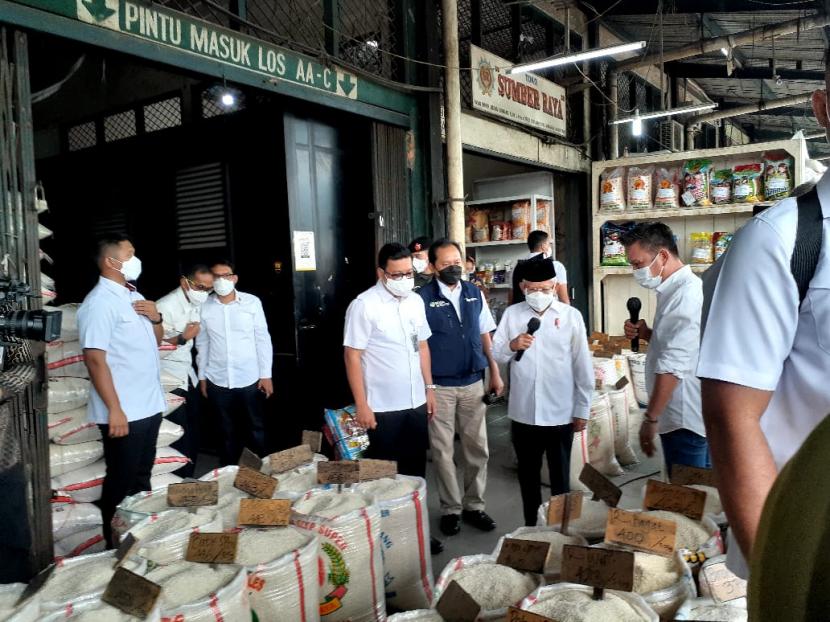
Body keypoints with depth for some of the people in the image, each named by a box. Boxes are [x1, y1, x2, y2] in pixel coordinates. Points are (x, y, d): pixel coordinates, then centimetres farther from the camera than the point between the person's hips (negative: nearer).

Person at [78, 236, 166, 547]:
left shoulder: (135, 296, 12)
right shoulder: (100, 302, -15)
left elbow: (154, 343, 19)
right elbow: (94, 358, -21)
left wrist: (156, 318, -2)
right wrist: (114, 409, -23)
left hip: (149, 406, 8)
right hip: (123, 411, -8)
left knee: (142, 475, 19)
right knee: (121, 481, 5)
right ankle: (116, 542, 21)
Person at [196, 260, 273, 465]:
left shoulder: (252, 302, -6)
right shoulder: (204, 306, -1)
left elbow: (262, 339, -2)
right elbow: (202, 344, 7)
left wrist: (266, 374, -3)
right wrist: (202, 376, 8)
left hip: (249, 379, -1)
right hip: (218, 381, 1)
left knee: (255, 428, 11)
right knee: (228, 431, 15)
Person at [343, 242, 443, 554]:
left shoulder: (416, 301, 5)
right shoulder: (364, 306, -14)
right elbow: (352, 356, -14)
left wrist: (429, 388, 11)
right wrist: (361, 405, -15)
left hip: (415, 403, 6)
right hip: (382, 408, -6)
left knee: (415, 470, 16)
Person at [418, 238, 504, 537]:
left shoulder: (474, 293, 4)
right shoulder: (423, 298, -10)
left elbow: (485, 335, 10)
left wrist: (495, 373, 8)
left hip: (473, 382, 4)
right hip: (440, 386, -4)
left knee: (477, 447, 11)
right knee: (443, 451, 6)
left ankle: (474, 505, 27)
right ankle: (450, 509, 23)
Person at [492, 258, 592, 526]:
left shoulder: (571, 315, -4)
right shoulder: (511, 314, 1)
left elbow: (582, 366, 0)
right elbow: (495, 354, 3)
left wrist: (582, 409, 0)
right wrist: (511, 346, -18)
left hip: (560, 413, -2)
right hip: (523, 412, 2)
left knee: (560, 477, 13)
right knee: (528, 475, 18)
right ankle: (531, 525, 35)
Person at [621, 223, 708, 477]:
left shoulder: (686, 293, -20)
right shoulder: (674, 289, 11)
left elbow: (673, 366, -23)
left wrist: (651, 418, -17)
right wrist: (645, 333, 4)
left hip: (685, 419, -9)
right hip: (679, 417, 9)